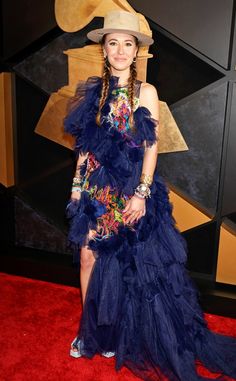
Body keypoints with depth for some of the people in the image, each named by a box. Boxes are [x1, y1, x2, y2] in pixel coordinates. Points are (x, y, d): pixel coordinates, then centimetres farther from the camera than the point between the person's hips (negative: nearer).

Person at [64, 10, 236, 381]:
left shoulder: (146, 92, -1)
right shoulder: (93, 89, 7)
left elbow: (152, 146, -6)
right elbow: (84, 144, 9)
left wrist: (141, 194, -13)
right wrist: (78, 186, 6)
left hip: (130, 189, -2)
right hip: (96, 188, 3)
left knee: (126, 263, 6)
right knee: (88, 255, 5)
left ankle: (111, 333, 30)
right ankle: (90, 329, 28)